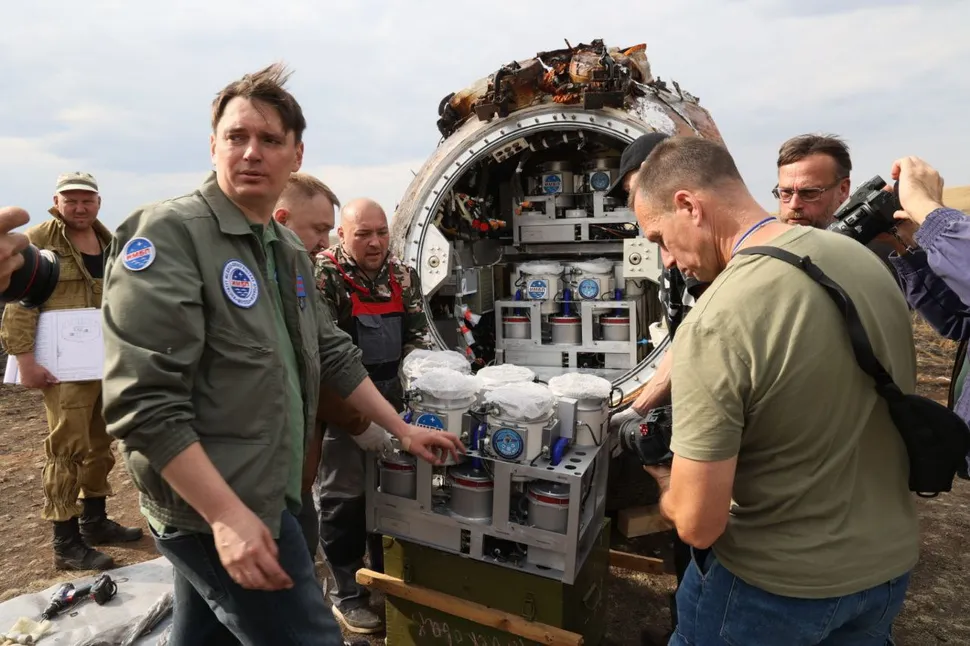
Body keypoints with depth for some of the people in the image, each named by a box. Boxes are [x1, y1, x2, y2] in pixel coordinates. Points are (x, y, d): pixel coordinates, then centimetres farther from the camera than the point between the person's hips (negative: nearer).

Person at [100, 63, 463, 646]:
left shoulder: (291, 253, 10)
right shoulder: (168, 233, -16)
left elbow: (333, 354, 15)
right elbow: (142, 400, -22)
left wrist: (402, 430, 15)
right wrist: (227, 514, -25)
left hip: (263, 492, 8)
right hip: (212, 505, -8)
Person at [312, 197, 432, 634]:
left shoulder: (402, 274, 6)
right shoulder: (323, 275, -13)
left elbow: (417, 332, 13)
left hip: (391, 398, 6)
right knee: (344, 497, 6)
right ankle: (347, 594, 24)